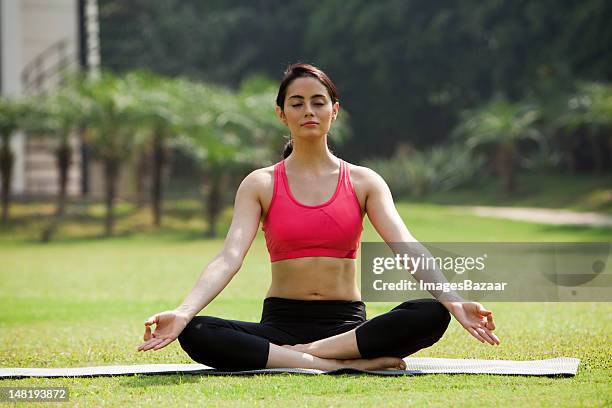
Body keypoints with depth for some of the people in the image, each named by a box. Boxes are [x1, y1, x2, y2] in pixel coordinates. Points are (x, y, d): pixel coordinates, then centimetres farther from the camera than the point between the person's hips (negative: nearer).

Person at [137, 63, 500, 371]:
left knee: (432, 314, -29)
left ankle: (297, 355, -25)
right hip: (280, 323, 0)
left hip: (347, 324, 0)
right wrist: (183, 312, -26)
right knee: (194, 334, -31)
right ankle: (350, 363, -32)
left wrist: (454, 301, -25)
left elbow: (406, 247, -6)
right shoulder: (260, 185, 5)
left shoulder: (364, 182, 7)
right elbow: (230, 256, -8)